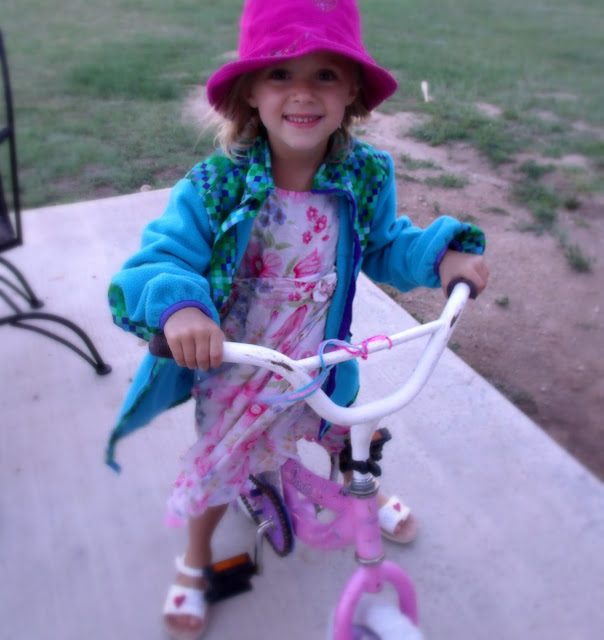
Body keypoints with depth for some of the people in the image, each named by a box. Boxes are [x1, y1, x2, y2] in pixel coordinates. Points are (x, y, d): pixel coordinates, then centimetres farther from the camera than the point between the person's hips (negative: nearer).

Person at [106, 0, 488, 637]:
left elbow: (384, 247, 1)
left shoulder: (365, 178, -15)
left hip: (319, 365, 3)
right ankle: (195, 559, 52)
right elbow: (153, 263, -29)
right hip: (230, 372, -2)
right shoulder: (213, 188, -26)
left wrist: (442, 252, -16)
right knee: (216, 469, 19)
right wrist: (176, 305, -51)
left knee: (343, 439, 28)